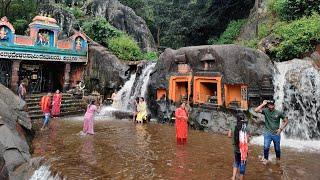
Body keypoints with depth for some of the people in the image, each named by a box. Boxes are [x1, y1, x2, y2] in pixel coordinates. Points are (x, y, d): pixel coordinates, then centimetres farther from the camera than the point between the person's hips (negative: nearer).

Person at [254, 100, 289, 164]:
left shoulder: (279, 113, -6)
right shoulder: (265, 111, -5)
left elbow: (286, 121, 3)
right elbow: (256, 110, -20)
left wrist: (281, 128, -6)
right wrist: (263, 104, -17)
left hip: (276, 134, 1)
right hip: (267, 133, -1)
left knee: (277, 149, 15)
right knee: (266, 147, -14)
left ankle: (278, 160, 41)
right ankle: (265, 159, 11)